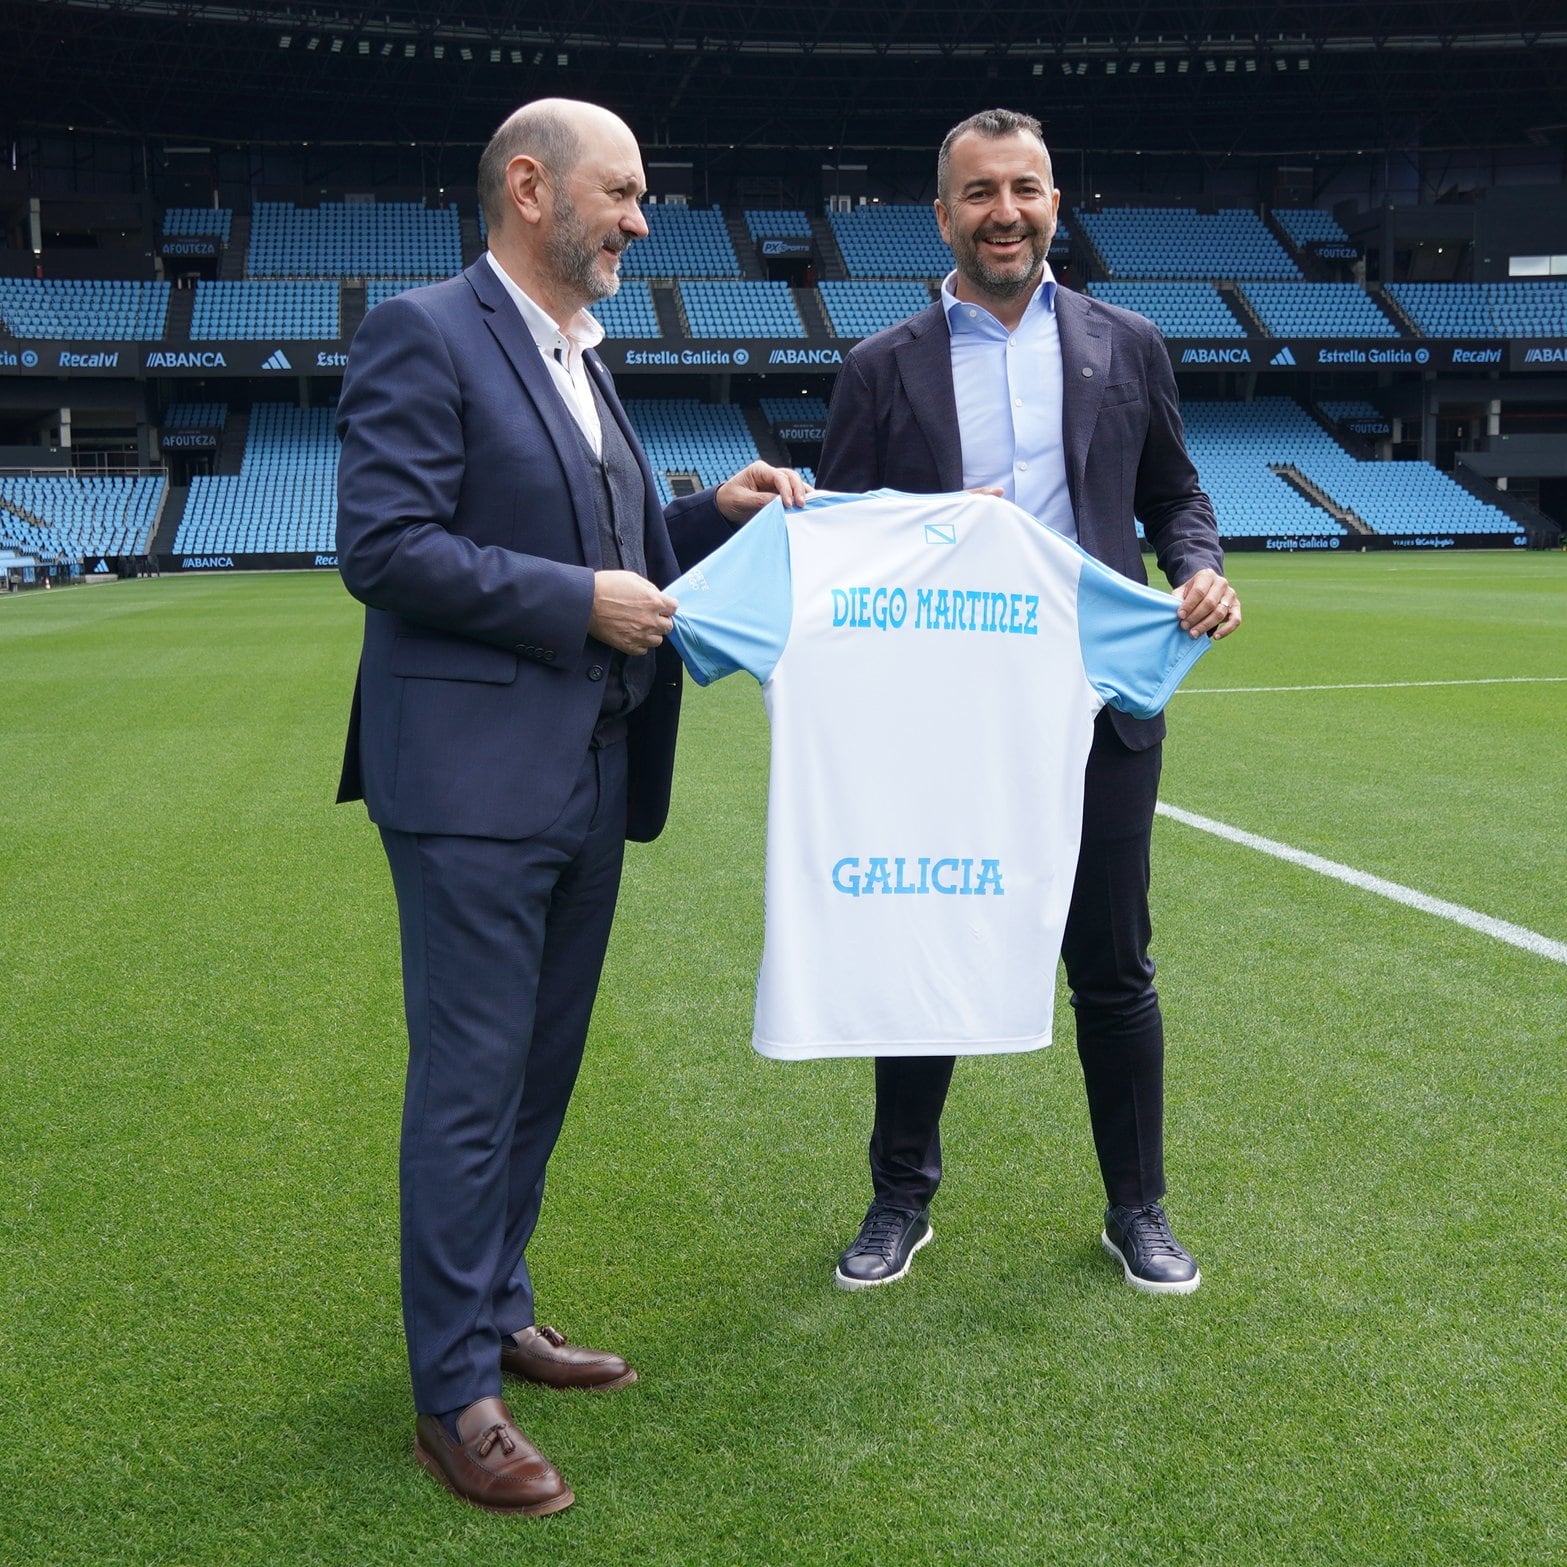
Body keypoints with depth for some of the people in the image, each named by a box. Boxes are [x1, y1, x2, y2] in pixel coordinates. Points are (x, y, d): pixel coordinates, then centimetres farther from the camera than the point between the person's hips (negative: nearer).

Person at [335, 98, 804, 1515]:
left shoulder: (580, 361, 17)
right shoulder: (423, 335, -9)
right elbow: (385, 548, -17)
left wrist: (710, 517, 7)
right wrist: (582, 600, -16)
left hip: (588, 778, 9)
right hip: (474, 778, -9)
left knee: (542, 1070, 16)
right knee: (471, 1083, -2)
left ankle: (497, 1313, 32)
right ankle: (454, 1396, 10)